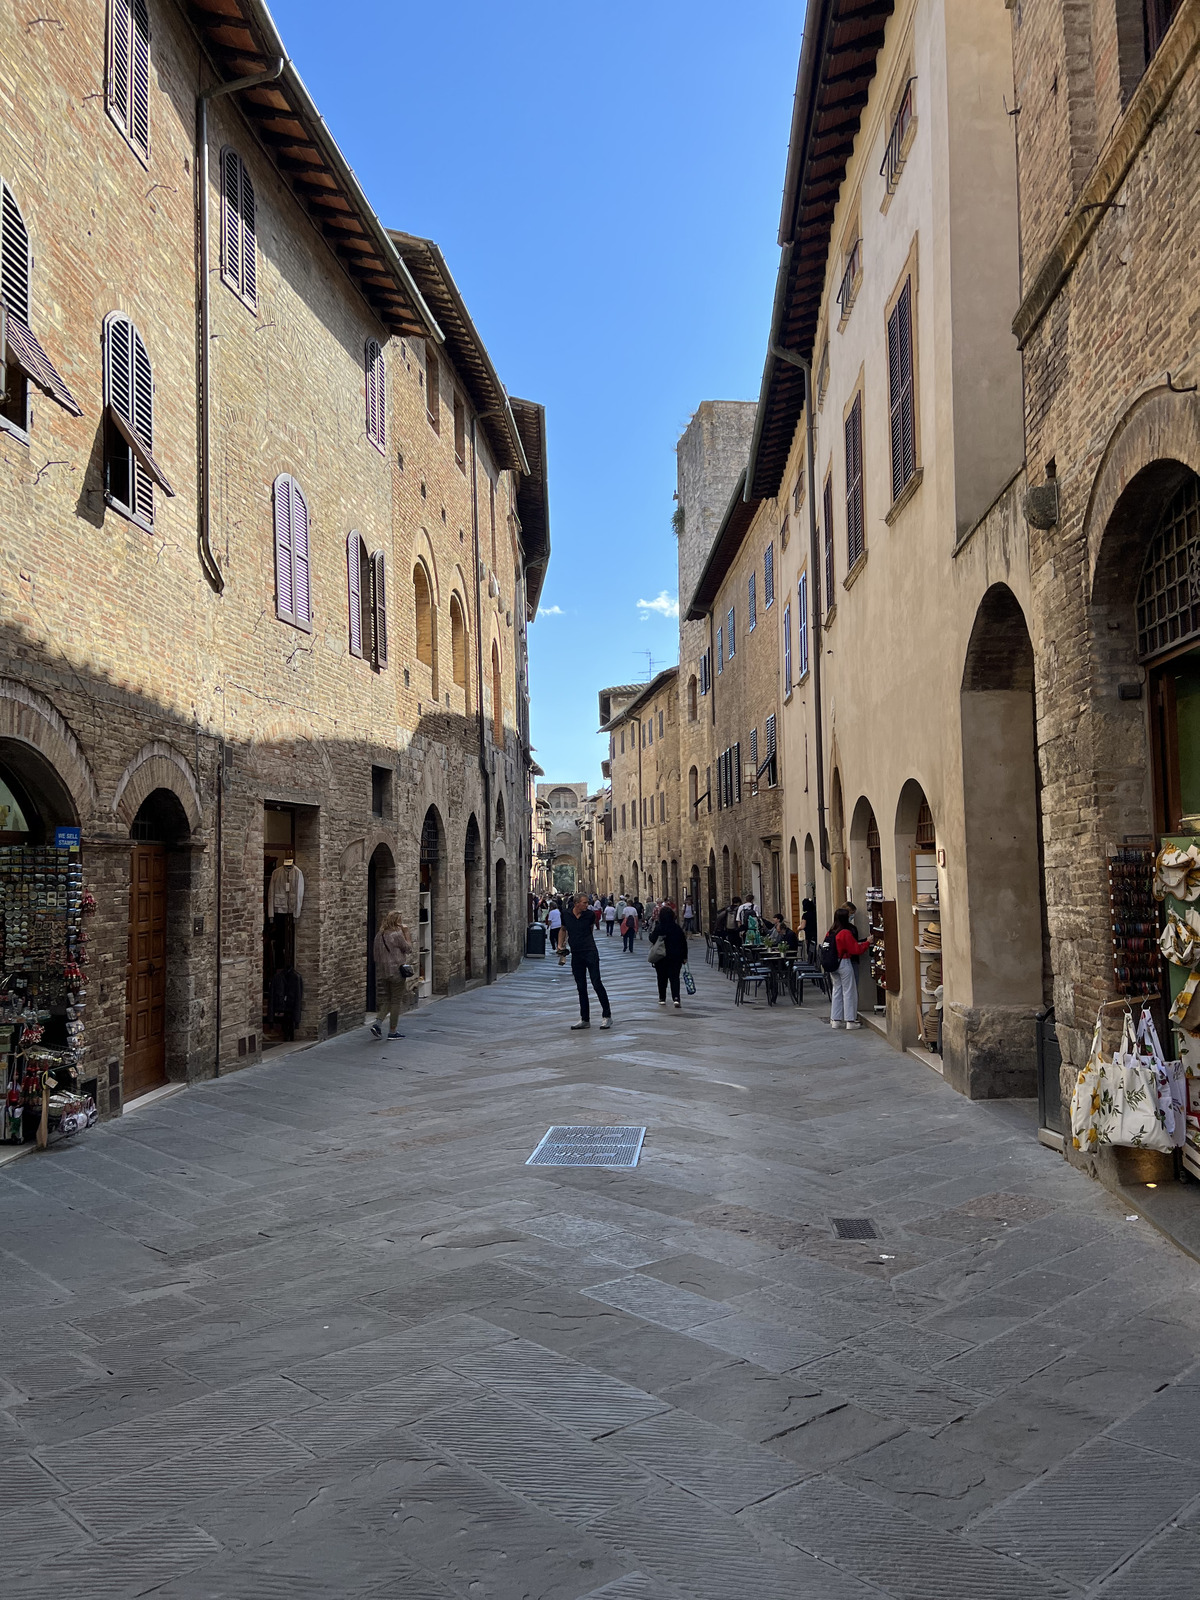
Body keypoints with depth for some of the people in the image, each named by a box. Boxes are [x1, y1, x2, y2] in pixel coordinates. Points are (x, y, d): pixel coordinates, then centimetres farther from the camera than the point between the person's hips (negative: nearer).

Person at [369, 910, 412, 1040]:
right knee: (396, 1001, 3)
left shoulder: (379, 936, 9)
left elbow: (375, 955, 13)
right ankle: (392, 1032, 7)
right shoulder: (397, 935, -14)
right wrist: (406, 933, -1)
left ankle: (377, 1023, 1)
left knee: (389, 999, 19)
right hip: (396, 972, -7)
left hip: (382, 972, 7)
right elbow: (408, 949, -5)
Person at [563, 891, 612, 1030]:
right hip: (576, 954, 3)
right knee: (581, 987, 7)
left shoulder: (589, 914, -2)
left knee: (597, 984, -9)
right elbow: (563, 930, 18)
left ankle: (607, 1016, -2)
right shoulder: (566, 914, 1)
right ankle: (585, 1019, 14)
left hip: (590, 952, -3)